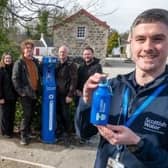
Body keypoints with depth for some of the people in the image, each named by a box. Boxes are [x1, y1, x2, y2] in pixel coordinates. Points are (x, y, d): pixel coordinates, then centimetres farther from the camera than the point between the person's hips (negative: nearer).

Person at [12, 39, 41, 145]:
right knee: (27, 114, -6)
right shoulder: (19, 63, -6)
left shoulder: (35, 61, 11)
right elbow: (15, 79, -10)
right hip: (26, 93, -5)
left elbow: (39, 75, 18)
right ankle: (24, 136, 4)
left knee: (32, 114, 14)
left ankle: (28, 130, 33)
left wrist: (39, 88, 9)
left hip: (35, 92, 6)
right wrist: (21, 91, -15)